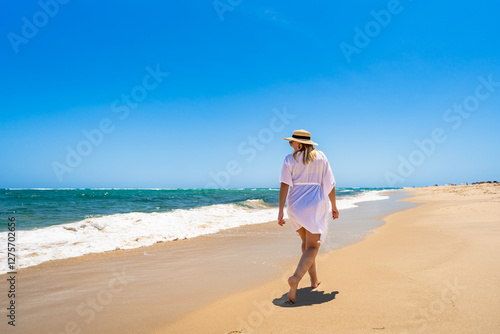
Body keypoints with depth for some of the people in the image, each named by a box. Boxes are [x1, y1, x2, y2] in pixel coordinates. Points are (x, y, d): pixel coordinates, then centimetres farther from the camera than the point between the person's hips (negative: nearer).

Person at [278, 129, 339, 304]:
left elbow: (284, 185, -9)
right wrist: (334, 206, 13)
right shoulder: (321, 157, 4)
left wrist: (281, 210, -9)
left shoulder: (290, 159, 0)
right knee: (312, 247, -4)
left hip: (295, 206, 2)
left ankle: (314, 279, 30)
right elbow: (330, 184, 3)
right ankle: (296, 278, -27)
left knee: (306, 242, 22)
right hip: (315, 205, -2)